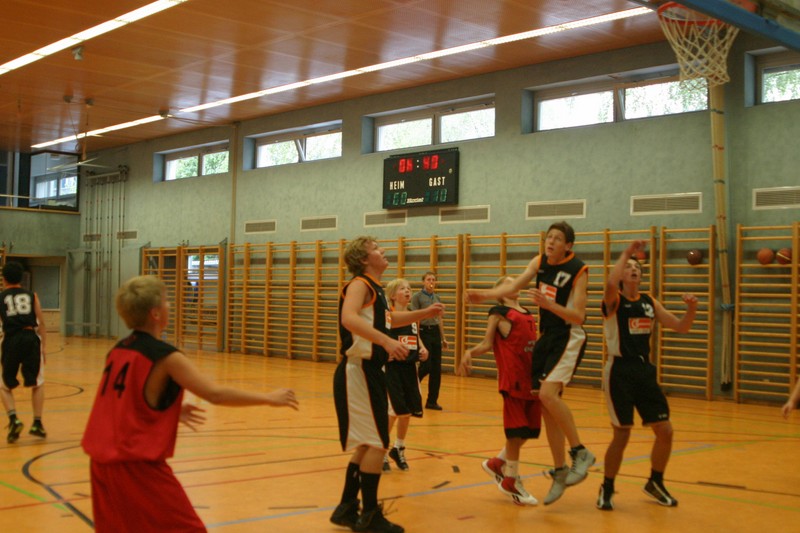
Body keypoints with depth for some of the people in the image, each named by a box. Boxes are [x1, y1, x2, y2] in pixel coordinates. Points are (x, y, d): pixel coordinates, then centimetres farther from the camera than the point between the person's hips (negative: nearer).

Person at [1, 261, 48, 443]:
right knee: (38, 384, 19)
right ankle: (37, 424, 13)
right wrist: (43, 347, 13)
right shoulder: (31, 296, 13)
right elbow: (41, 324, 8)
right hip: (31, 338, 0)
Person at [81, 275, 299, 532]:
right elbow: (215, 394, -16)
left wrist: (170, 411, 24)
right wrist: (269, 398, -8)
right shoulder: (164, 356, -14)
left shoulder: (119, 350, 9)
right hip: (137, 464, -8)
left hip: (103, 459, 8)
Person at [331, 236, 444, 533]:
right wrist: (387, 341, -43)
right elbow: (348, 318, -34)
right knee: (377, 443, -6)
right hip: (358, 372, -10)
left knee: (367, 443, 16)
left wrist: (425, 314, 22)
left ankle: (347, 509, 25)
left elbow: (389, 319, 33)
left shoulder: (375, 288, 15)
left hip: (369, 372, 10)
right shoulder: (360, 284, -13)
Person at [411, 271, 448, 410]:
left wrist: (443, 338, 14)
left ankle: (432, 401, 8)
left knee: (436, 369, 2)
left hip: (435, 332, 6)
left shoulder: (437, 298, 13)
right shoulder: (417, 297, -5)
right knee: (426, 366, -12)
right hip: (423, 332, -6)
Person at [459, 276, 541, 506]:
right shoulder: (499, 312, 1)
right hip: (512, 378, -6)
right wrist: (469, 353, -21)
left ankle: (497, 463, 28)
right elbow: (487, 343, -4)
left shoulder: (529, 315, 18)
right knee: (516, 430, -4)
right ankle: (511, 481, 9)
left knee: (530, 429, 8)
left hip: (532, 378, 6)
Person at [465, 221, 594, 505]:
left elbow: (578, 315, -17)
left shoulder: (578, 270, -14)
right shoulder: (540, 261, 5)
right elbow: (514, 286, 3)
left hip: (569, 338, -7)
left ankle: (580, 453, -10)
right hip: (547, 336, 7)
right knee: (546, 406, 5)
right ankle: (560, 471, 14)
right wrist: (485, 294, -12)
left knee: (547, 393, -25)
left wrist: (548, 304, -31)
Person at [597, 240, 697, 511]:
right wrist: (626, 252, -26)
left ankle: (655, 483, 29)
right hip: (619, 372, -6)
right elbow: (610, 283, -33)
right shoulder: (614, 300, -8)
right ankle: (607, 489, 17)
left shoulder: (650, 302, 10)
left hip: (645, 371, 6)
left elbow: (680, 327, 11)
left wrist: (691, 308, -8)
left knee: (665, 431, 6)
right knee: (622, 434, -3)